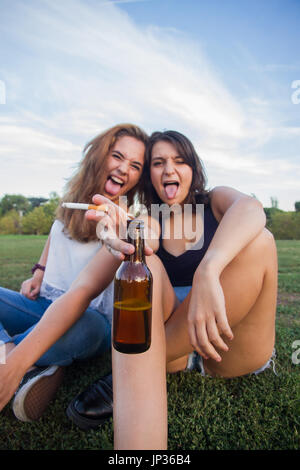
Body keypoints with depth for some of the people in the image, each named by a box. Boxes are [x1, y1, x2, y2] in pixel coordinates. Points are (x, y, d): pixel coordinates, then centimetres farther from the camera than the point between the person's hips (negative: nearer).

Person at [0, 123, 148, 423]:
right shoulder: (74, 198, -1)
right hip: (46, 306, 6)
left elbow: (84, 292, -31)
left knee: (88, 326, -40)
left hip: (89, 317, -5)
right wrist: (39, 272, 8)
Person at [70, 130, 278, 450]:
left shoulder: (215, 202, 7)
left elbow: (251, 209, -18)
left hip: (233, 350, 1)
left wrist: (207, 274, -38)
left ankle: (138, 366, -22)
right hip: (163, 337, 0)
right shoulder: (149, 218, 11)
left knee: (259, 242, -23)